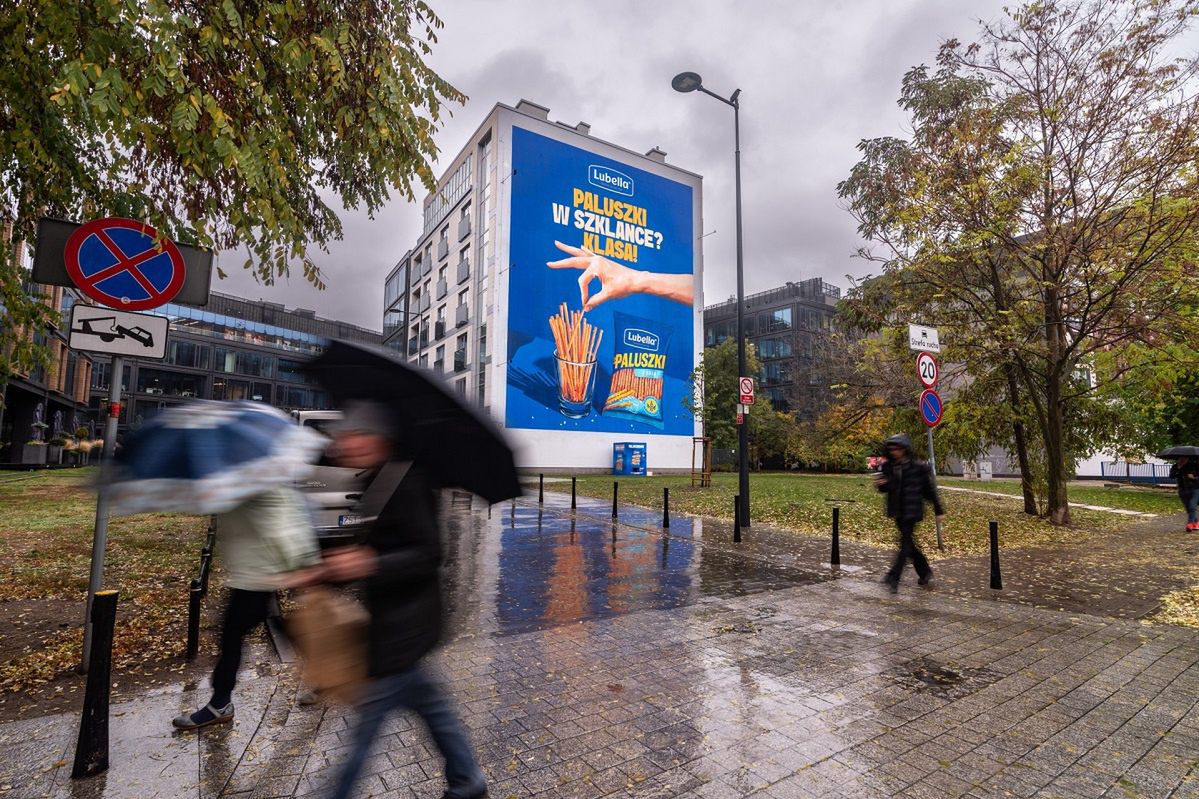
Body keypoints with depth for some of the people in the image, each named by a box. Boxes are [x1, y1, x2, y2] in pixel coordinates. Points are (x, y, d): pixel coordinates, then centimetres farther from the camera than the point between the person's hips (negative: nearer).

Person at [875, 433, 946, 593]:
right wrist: (880, 484, -13)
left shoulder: (919, 467, -10)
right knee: (909, 543, 14)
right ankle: (925, 572, 32)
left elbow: (930, 489, -2)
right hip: (897, 511, 6)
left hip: (912, 511, -6)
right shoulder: (889, 466, 3)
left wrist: (939, 511, 3)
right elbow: (886, 488, 11)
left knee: (905, 542, -7)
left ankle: (893, 577, -6)